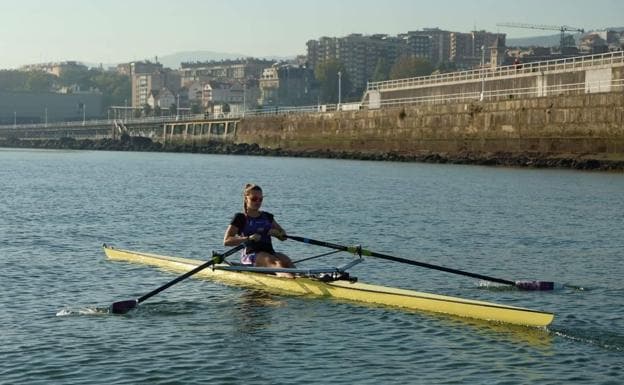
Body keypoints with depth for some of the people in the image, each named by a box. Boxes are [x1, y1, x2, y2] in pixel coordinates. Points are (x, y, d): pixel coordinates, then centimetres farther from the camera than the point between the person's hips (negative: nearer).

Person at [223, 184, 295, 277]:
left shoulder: (267, 217, 21)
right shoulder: (240, 218, 5)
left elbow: (283, 237, 25)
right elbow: (226, 241, -5)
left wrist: (277, 233, -1)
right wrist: (248, 238, -19)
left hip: (270, 252, 5)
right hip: (251, 254, -5)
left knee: (287, 261, -28)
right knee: (276, 262, -35)